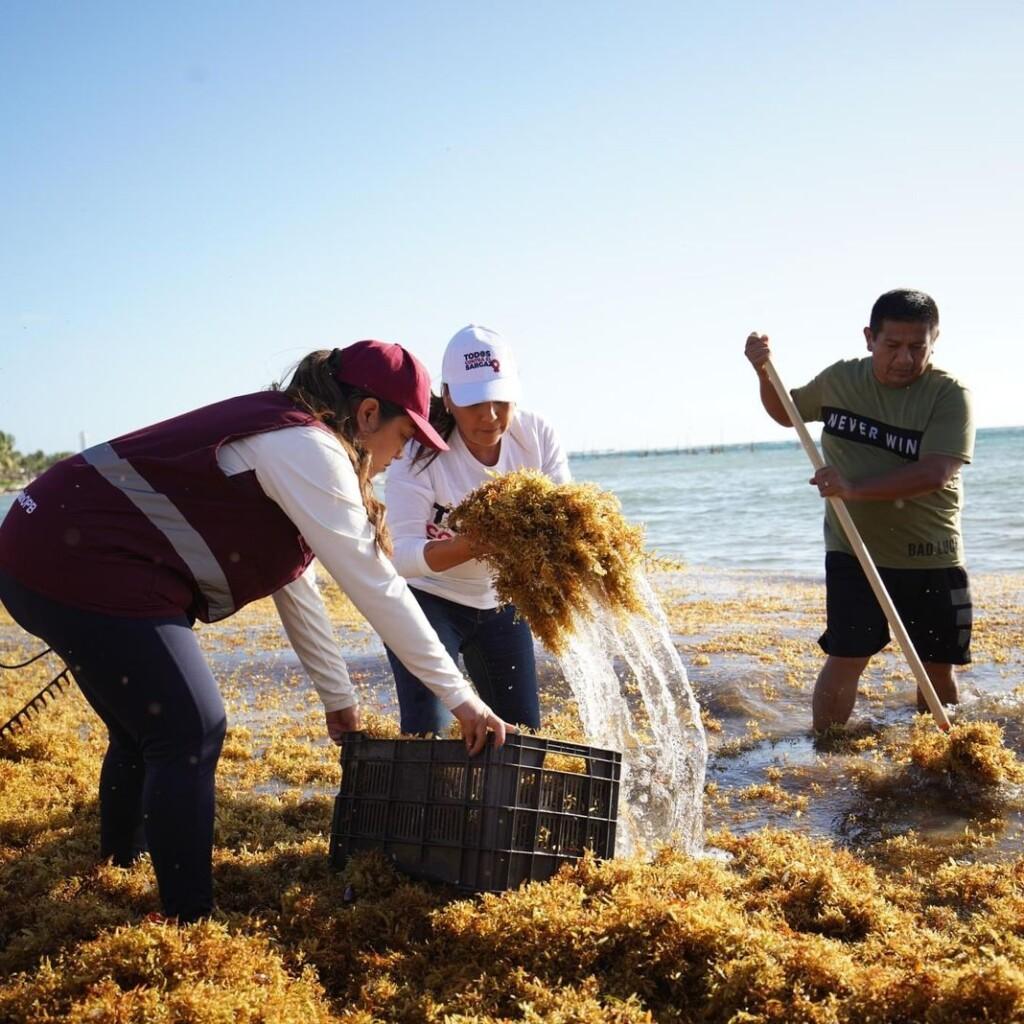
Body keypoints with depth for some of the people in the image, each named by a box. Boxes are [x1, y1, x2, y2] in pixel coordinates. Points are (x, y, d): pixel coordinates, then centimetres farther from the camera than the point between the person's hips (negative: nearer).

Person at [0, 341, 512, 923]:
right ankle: (191, 924, 1)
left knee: (147, 730, 21)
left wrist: (339, 696, 20)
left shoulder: (277, 432, 15)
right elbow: (376, 586, -18)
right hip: (83, 567, -11)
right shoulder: (309, 450, -15)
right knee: (191, 734, -7)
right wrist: (461, 698, -12)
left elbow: (295, 585, 18)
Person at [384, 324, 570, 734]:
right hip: (427, 598, -4)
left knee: (523, 734, 10)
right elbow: (400, 554, -31)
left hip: (500, 600, 4)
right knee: (426, 735, -15)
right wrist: (473, 545, -49)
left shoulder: (537, 436, -14)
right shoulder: (421, 452, -24)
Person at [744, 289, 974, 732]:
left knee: (939, 667, 9)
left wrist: (855, 489, -32)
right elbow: (786, 413, 20)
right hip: (854, 552, 1)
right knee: (846, 659, -7)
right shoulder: (839, 379, 1)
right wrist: (765, 372, 1)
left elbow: (935, 473, -24)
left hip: (931, 560, -1)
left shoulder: (949, 394, -11)